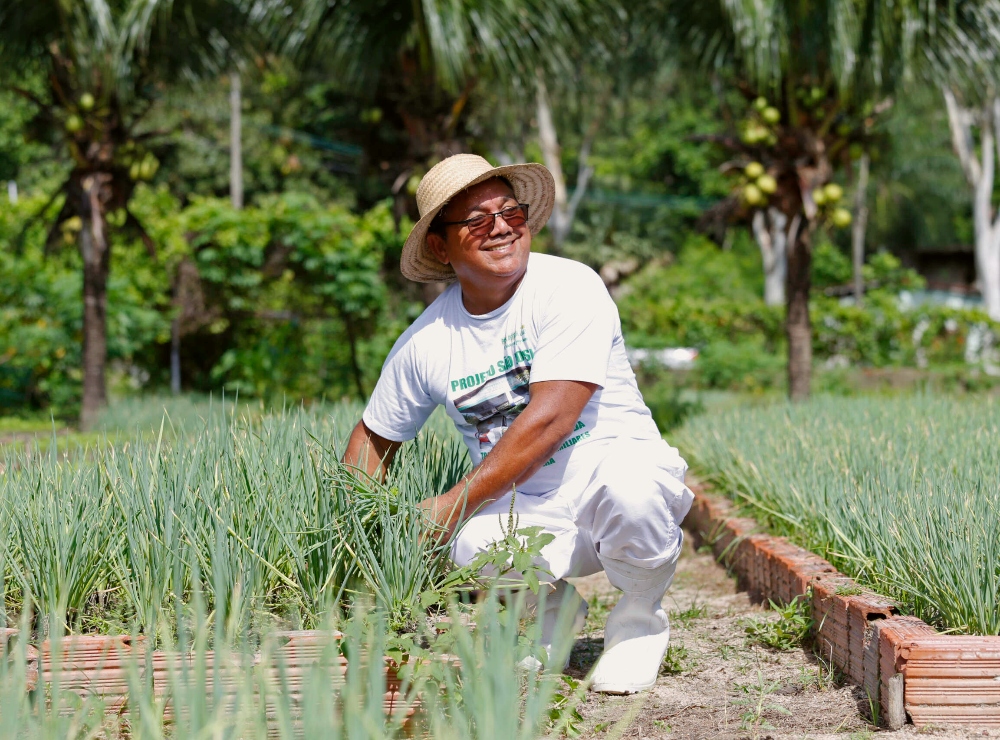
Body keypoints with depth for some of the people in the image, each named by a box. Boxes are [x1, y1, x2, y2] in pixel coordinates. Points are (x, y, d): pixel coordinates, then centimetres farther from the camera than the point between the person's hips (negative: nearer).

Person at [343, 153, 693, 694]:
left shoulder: (570, 287, -14)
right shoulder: (426, 341, 0)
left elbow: (550, 420, -24)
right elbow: (374, 437, 16)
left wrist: (452, 506, -24)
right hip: (527, 508, 3)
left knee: (631, 488, -39)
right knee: (477, 547, -33)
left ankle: (639, 619, -5)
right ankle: (552, 605, 6)